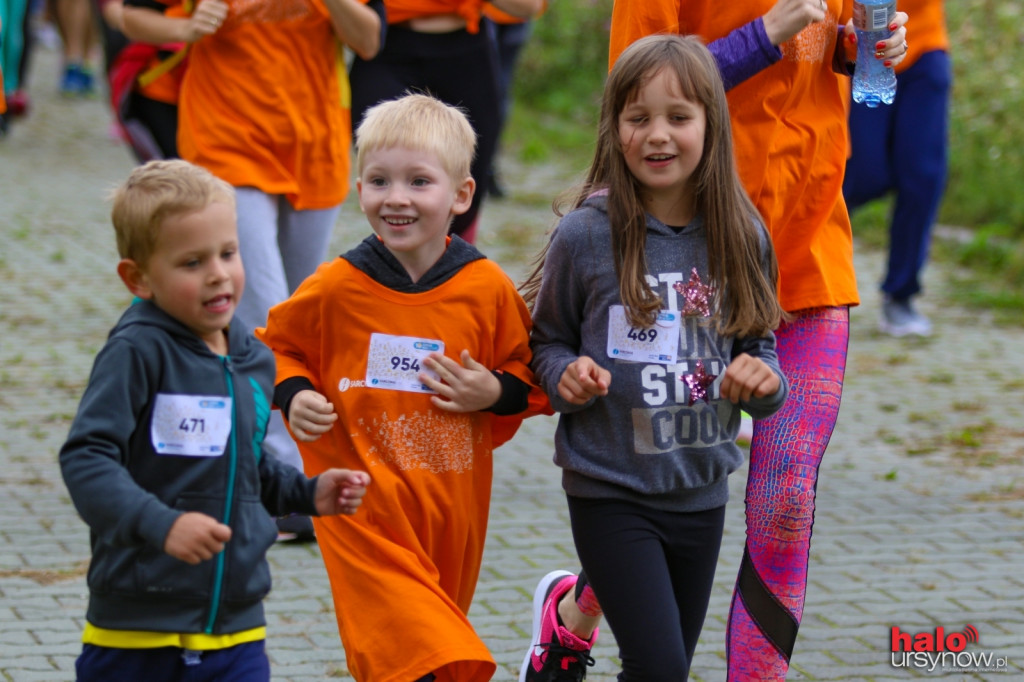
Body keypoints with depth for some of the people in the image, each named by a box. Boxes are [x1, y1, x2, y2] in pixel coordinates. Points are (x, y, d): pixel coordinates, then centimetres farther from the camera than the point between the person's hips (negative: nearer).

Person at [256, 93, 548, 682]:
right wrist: (293, 395, -7)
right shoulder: (335, 289, -6)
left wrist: (495, 394, -10)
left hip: (453, 510, 3)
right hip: (364, 508, -3)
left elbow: (531, 376, 9)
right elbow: (276, 348, 11)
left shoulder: (487, 289, -2)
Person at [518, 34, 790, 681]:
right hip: (609, 490, -4)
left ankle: (570, 612, 42)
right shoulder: (586, 236, -10)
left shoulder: (741, 237, -2)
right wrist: (565, 374, -19)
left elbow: (758, 348, 8)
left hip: (701, 490, 4)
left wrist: (764, 379, -13)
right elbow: (547, 340, 1)